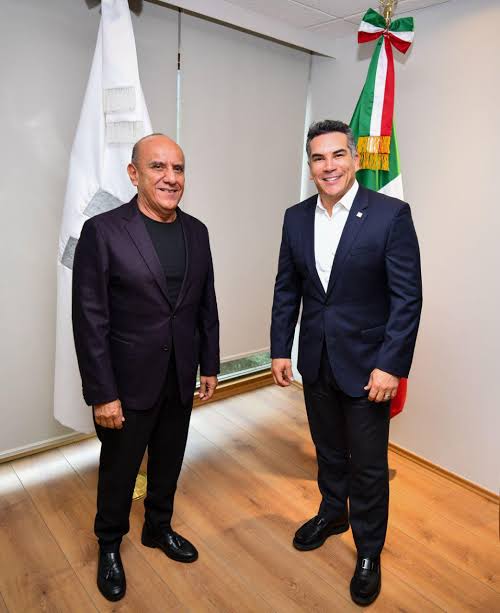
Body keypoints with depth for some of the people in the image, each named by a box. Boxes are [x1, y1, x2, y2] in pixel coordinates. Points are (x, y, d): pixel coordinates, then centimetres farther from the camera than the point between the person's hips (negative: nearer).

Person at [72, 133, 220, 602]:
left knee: (168, 462, 22)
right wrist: (102, 394, -15)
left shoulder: (196, 231, 2)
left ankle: (159, 528, 48)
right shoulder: (102, 231, -14)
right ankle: (109, 546, 42)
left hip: (180, 378, 5)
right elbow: (90, 320, -15)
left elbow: (206, 305, 7)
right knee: (119, 470, 16)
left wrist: (209, 365, 8)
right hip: (128, 381, -4)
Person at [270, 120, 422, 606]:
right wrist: (280, 350, 3)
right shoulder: (296, 218, 2)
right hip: (316, 361, 4)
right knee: (327, 449, 23)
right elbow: (286, 289, 6)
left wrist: (391, 366, -17)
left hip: (368, 365, -4)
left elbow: (407, 298, -13)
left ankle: (368, 551, 34)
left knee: (368, 465, 11)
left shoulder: (391, 214, -12)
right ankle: (333, 512, 49)